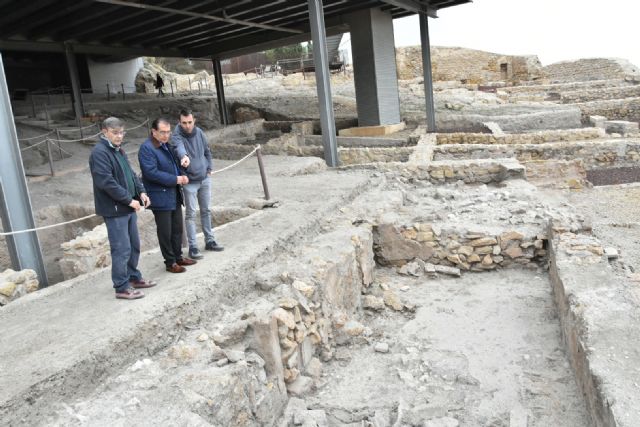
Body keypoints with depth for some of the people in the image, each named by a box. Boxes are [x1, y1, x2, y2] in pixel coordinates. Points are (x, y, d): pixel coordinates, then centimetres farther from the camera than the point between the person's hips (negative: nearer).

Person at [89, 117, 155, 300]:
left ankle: (134, 277, 30)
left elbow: (130, 174, 19)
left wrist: (141, 191, 3)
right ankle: (122, 288, 5)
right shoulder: (99, 152, -16)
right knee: (122, 249, -5)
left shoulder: (118, 150, 15)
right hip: (114, 210, -9)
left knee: (134, 245, 17)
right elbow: (106, 182, -23)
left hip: (127, 208, 9)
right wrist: (129, 200, -20)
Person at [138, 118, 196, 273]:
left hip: (174, 195, 8)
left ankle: (178, 257, 30)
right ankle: (170, 263, 14)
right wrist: (176, 179, -20)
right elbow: (152, 173, -24)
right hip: (160, 197, -8)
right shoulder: (146, 148, -15)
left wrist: (182, 176, 3)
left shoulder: (167, 144, 12)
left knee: (177, 228, 16)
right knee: (165, 231, 2)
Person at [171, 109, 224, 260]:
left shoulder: (199, 132, -1)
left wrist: (209, 169, 7)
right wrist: (184, 156, -64)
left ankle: (209, 241, 28)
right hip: (189, 181, -5)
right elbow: (179, 148, -43)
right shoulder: (177, 136, -18)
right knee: (190, 214, 0)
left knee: (206, 210, 15)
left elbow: (207, 152, 13)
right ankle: (192, 247, 8)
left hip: (205, 179, 5)